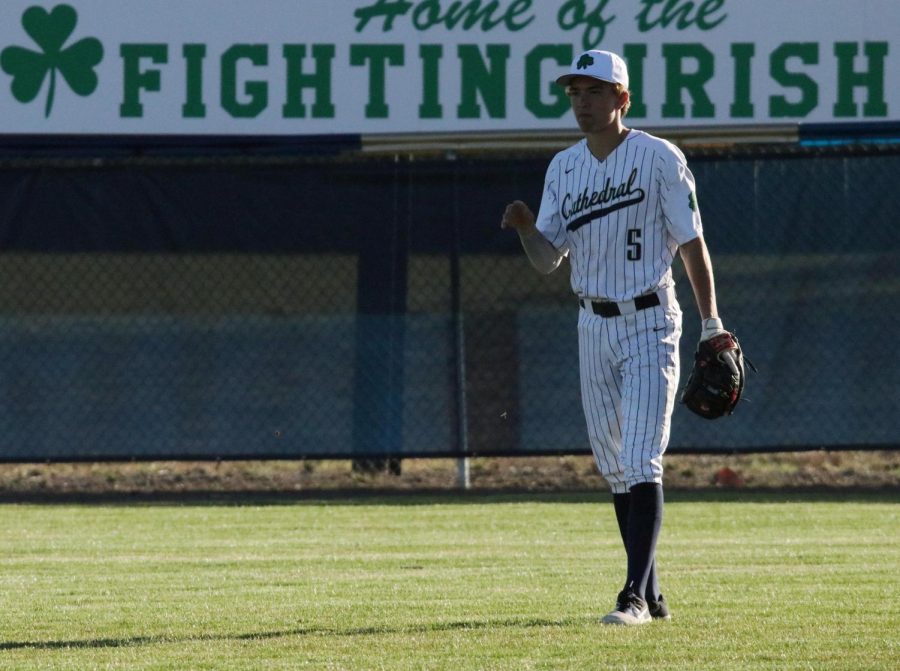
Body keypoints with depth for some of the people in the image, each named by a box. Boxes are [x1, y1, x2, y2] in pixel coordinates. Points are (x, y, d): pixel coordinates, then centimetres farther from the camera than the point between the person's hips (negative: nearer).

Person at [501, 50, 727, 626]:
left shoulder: (659, 159, -8)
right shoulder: (563, 168, 7)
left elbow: (692, 245, -6)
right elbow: (548, 260, 5)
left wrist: (712, 328, -8)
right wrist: (526, 228, -16)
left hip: (649, 324, -6)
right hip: (594, 325, 6)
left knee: (641, 462, -14)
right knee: (613, 466, 8)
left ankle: (636, 595, -17)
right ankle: (651, 594, 16)